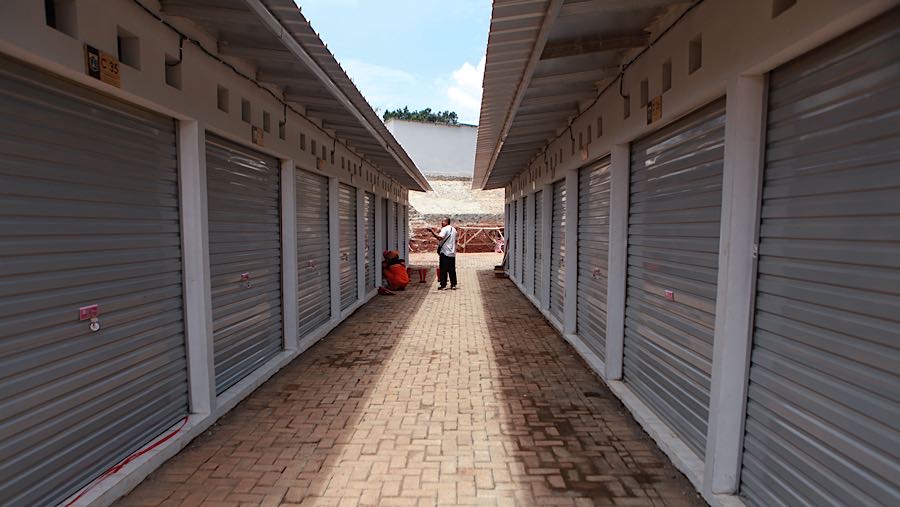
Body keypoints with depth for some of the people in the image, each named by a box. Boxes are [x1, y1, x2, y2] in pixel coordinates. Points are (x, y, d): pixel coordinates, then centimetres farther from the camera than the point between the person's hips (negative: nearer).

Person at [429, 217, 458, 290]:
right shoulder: (454, 229, 15)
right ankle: (453, 285, 11)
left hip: (445, 252, -7)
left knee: (443, 270, -2)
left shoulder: (445, 229, -10)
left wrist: (432, 231, -23)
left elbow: (440, 237, -27)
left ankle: (443, 285, -1)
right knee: (452, 270, 10)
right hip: (452, 253, 7)